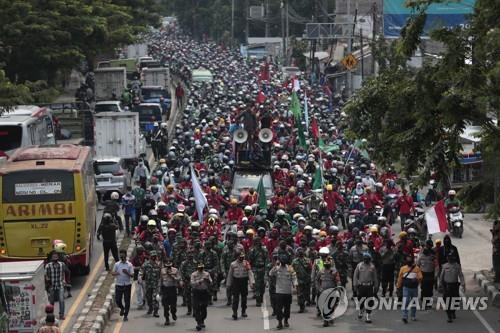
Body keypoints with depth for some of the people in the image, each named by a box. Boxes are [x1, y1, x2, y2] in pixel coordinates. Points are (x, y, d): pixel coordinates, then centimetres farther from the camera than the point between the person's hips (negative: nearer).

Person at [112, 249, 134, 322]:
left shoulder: (129, 265, -2)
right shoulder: (117, 264, 5)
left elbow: (132, 275, -5)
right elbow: (113, 273, 9)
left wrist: (127, 273, -24)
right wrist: (115, 273, -14)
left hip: (127, 285, -2)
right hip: (118, 285, 2)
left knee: (127, 301, 0)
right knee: (117, 300, 3)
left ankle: (125, 315, 9)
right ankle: (122, 308, 34)